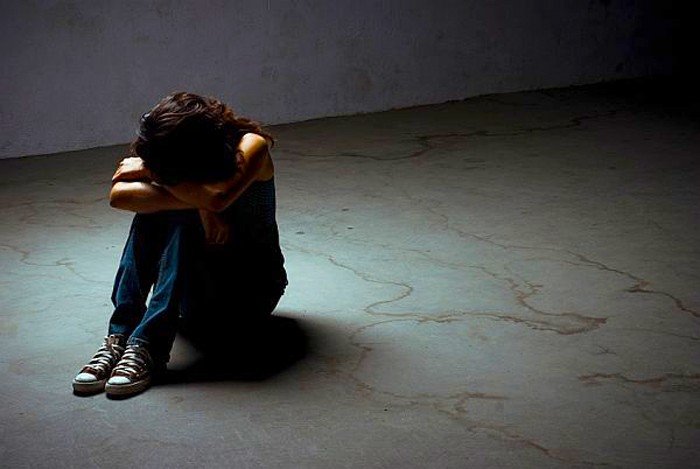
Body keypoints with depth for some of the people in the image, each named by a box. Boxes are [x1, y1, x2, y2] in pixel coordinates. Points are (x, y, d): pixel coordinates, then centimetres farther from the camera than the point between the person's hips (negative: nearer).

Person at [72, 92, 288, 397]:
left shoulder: (251, 146, -17)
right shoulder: (166, 152, -8)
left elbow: (217, 199, -37)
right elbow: (119, 195, -27)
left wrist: (151, 171, -24)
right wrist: (198, 202, -35)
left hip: (252, 287, -4)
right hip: (200, 285, 4)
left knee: (181, 218, -30)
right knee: (155, 207, -24)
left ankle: (147, 347, -38)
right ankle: (119, 336, -30)